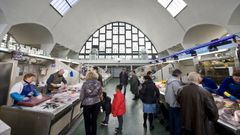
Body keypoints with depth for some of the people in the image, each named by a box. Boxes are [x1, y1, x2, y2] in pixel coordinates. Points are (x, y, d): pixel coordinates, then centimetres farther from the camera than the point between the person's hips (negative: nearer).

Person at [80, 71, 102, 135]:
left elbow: (82, 95, -8)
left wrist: (82, 102, 12)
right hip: (96, 104, 2)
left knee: (87, 122, 21)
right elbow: (100, 93, 0)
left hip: (87, 104, -1)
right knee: (94, 121, 21)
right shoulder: (98, 83, -10)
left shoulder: (85, 84, -14)